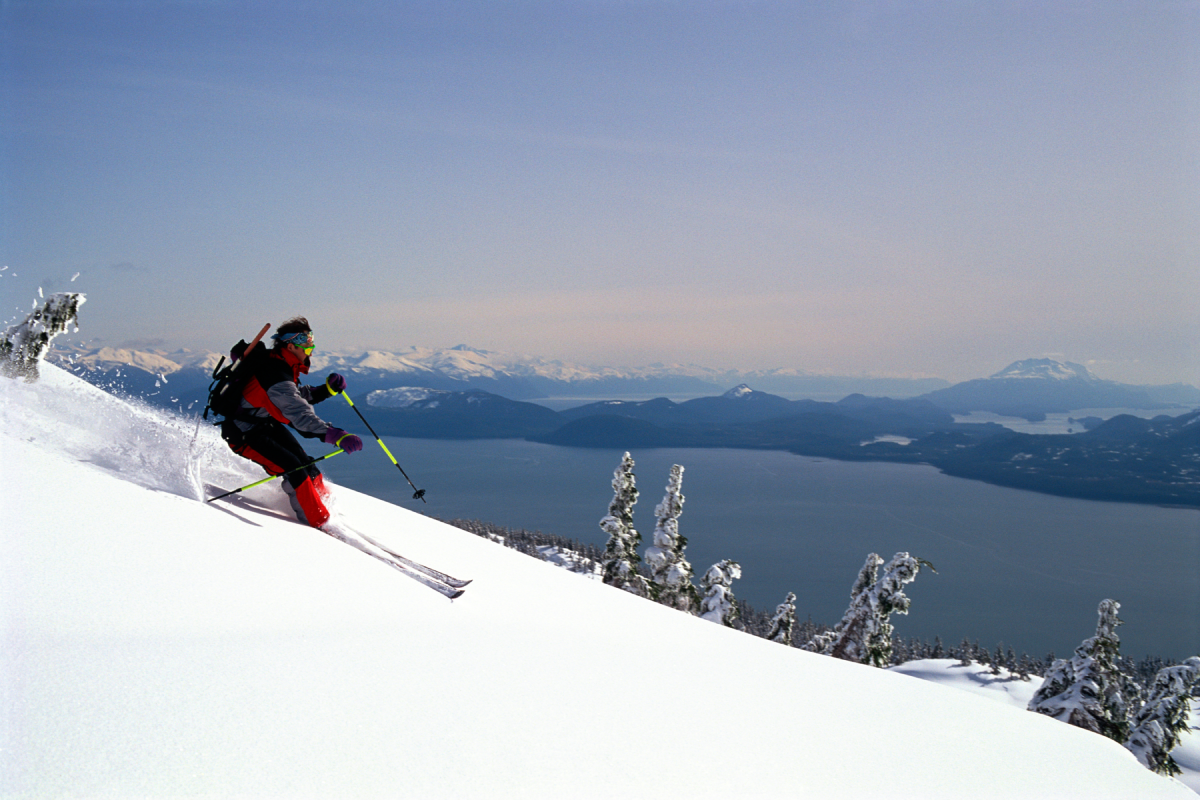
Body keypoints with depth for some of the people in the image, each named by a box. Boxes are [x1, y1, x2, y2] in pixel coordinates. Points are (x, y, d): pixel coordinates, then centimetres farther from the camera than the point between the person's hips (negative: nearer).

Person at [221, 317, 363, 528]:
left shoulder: (277, 362, -3)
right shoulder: (277, 379, -33)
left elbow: (297, 396, 10)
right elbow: (301, 416, -43)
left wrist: (326, 390, -6)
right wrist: (336, 435, -54)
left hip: (267, 424, 9)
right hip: (244, 435, -9)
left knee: (304, 461, 3)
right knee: (294, 469, -18)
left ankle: (322, 500, 21)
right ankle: (318, 522, -9)